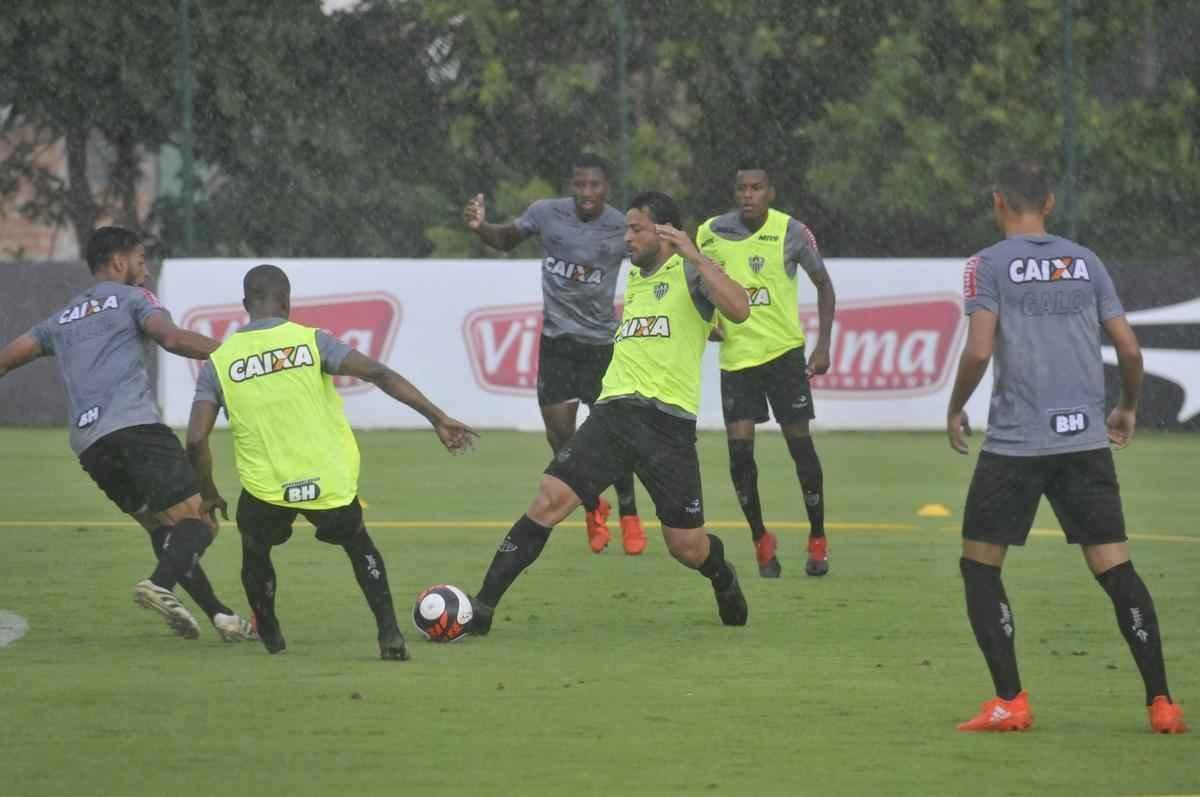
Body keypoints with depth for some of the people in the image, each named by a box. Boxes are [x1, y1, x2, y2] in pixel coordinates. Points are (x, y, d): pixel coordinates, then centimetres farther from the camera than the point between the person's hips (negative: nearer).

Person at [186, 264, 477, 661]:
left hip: (266, 490, 0)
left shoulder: (218, 362, 1)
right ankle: (389, 632, 12)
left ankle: (269, 635, 38)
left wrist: (208, 494, 12)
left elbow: (196, 440, -4)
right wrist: (438, 418, -12)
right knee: (358, 542, 27)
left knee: (255, 550, 31)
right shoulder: (311, 341, -3)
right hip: (331, 485, 0)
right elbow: (378, 373, -13)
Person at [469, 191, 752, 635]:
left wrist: (693, 255, -22)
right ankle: (482, 607, -16)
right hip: (614, 411, 5)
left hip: (669, 420, -5)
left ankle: (723, 579, 37)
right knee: (549, 500, -14)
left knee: (687, 548, 0)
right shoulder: (634, 277, 22)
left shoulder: (690, 272, 0)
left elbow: (737, 310, -21)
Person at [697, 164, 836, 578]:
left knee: (800, 442, -1)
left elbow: (823, 283, 5)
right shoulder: (710, 233, -1)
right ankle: (761, 541, 8)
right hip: (735, 356, 2)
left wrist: (823, 344, -2)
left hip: (784, 350, -2)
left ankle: (817, 540, 13)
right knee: (739, 447, -7)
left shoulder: (790, 231, -7)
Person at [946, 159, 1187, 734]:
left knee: (979, 566, 9)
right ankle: (1162, 704, -1)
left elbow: (979, 350, -12)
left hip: (1015, 443, -3)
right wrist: (1128, 407, 26)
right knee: (1115, 568, 5)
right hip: (1085, 439, 4)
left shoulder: (988, 265, -1)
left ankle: (1010, 702, 2)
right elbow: (1129, 349, 8)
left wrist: (954, 410, 5)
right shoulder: (1085, 262, 10)